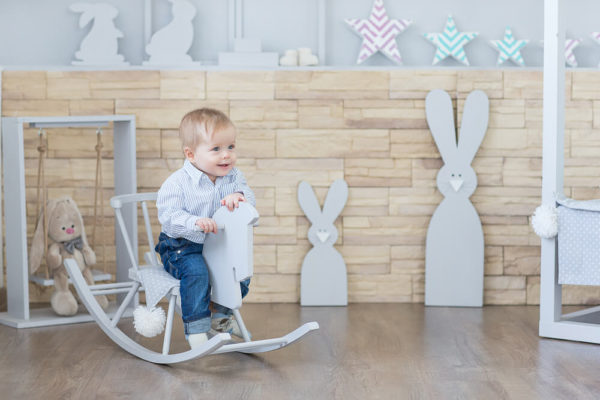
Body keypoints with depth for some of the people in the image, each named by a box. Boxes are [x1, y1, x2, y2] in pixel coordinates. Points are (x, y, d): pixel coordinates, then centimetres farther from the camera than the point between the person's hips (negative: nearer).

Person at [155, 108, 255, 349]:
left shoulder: (233, 176, 0)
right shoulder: (177, 183, -19)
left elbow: (249, 197, -8)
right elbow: (167, 216, -24)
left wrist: (239, 197, -32)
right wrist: (195, 223, -42)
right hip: (182, 247, -6)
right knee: (196, 271, -31)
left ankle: (221, 315, 20)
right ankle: (196, 330, -21)